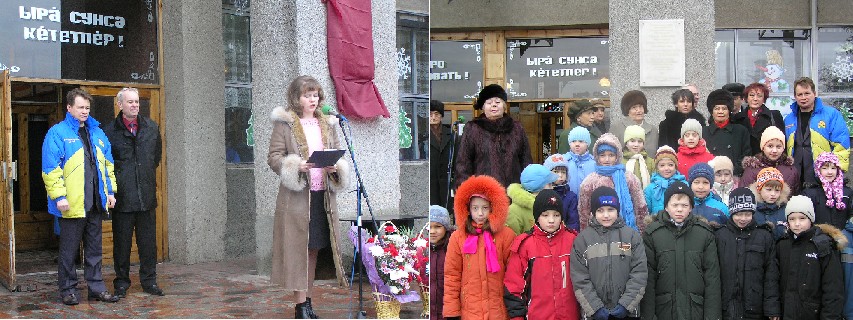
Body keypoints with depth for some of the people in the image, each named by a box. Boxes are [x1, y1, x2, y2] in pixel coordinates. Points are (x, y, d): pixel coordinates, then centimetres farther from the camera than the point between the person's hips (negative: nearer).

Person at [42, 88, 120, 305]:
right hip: (72, 204, -6)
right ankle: (68, 290, 14)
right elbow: (50, 168, -11)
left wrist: (110, 191, 12)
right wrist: (59, 196, -16)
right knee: (69, 250, 4)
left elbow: (108, 164, 19)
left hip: (96, 203, 6)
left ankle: (96, 287, 20)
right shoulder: (57, 133, -5)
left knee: (94, 248, 12)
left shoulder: (97, 133, 15)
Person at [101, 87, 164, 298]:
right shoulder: (109, 130, -4)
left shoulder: (152, 127, 8)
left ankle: (149, 281, 17)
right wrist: (114, 182, 1)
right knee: (122, 242, 5)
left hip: (147, 194, 3)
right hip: (122, 196, -3)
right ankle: (121, 283, 15)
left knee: (148, 241, 8)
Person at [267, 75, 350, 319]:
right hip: (296, 196, -5)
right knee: (298, 251, -4)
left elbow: (338, 155, 17)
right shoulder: (284, 124, 0)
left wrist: (336, 167, -6)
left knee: (313, 251, 11)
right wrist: (296, 167, -20)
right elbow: (274, 157, -4)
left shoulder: (327, 124, 15)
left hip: (322, 196, 5)